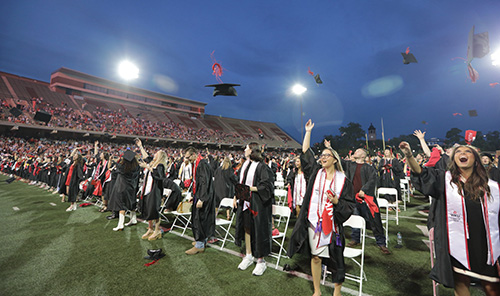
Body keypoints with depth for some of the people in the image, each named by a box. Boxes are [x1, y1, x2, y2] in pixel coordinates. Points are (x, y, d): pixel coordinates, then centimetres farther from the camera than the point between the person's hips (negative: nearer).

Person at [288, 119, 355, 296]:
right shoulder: (315, 172, 3)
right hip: (313, 221, 2)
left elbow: (350, 204, -1)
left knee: (335, 259, 8)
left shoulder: (342, 180, -2)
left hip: (332, 224, -2)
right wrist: (308, 131, 5)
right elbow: (305, 151, 3)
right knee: (315, 256, 13)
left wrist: (336, 201, -20)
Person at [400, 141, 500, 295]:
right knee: (461, 284, 9)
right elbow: (422, 174, -17)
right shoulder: (445, 180, 0)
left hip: (486, 246, 2)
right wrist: (409, 155, -34)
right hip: (457, 245, -2)